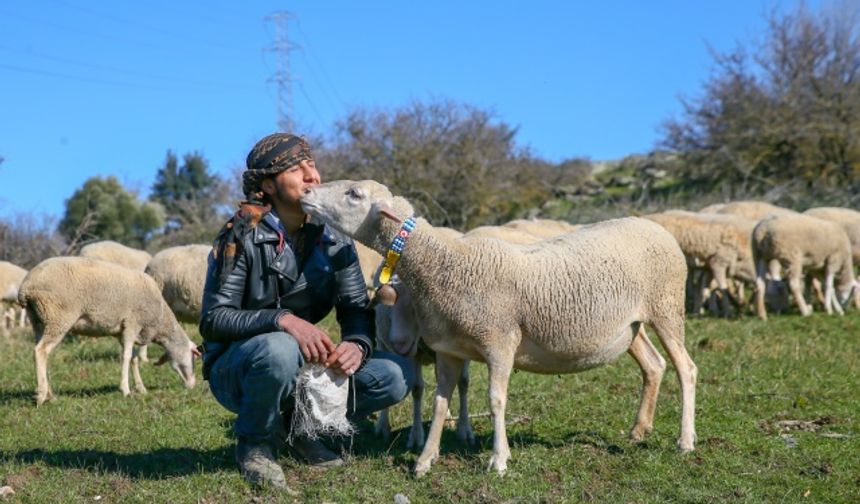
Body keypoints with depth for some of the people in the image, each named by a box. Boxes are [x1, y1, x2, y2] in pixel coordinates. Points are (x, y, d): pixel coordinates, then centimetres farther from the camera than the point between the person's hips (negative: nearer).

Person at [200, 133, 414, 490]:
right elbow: (213, 319, -20)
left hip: (305, 366, 5)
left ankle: (295, 427, 6)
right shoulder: (242, 235, -16)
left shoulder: (333, 237, -1)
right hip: (236, 369, -5)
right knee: (279, 349, -39)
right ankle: (254, 443, -9)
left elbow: (356, 309, -2)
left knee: (395, 376, -14)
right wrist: (282, 319, -36)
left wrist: (357, 345, -27)